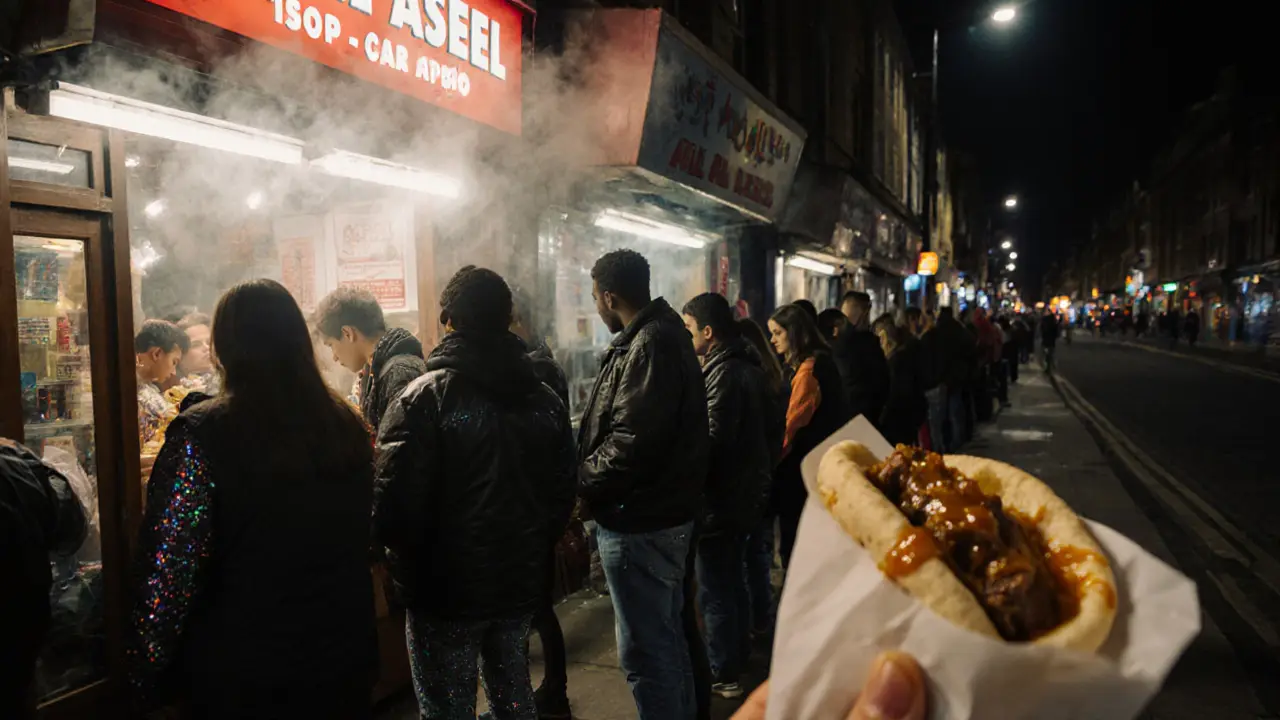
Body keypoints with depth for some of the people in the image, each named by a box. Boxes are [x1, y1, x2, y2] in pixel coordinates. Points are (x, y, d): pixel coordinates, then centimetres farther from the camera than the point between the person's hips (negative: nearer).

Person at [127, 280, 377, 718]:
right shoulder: (348, 427, -4)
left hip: (241, 671, -3)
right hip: (344, 654, 4)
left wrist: (148, 679, -5)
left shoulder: (203, 434, -17)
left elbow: (168, 569, -16)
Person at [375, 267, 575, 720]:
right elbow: (562, 497, 7)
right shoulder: (545, 399, 3)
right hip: (522, 580, 6)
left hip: (446, 586, -5)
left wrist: (409, 561, 0)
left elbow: (392, 506, -19)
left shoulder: (423, 398, -16)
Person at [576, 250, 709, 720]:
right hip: (662, 511, 11)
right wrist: (592, 479, 10)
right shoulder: (663, 335, 12)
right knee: (668, 633, 24)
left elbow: (631, 442, -28)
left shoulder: (649, 346, -20)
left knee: (645, 648, 2)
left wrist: (584, 484, -14)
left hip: (639, 522, -11)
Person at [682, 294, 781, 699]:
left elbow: (714, 441, -26)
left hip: (722, 498, -10)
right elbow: (773, 430, 16)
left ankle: (722, 674, 13)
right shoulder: (749, 367, 10)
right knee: (732, 580, 23)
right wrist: (762, 471, 22)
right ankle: (739, 653, 37)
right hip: (748, 492, 10)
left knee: (715, 590, 2)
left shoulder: (722, 373, -20)